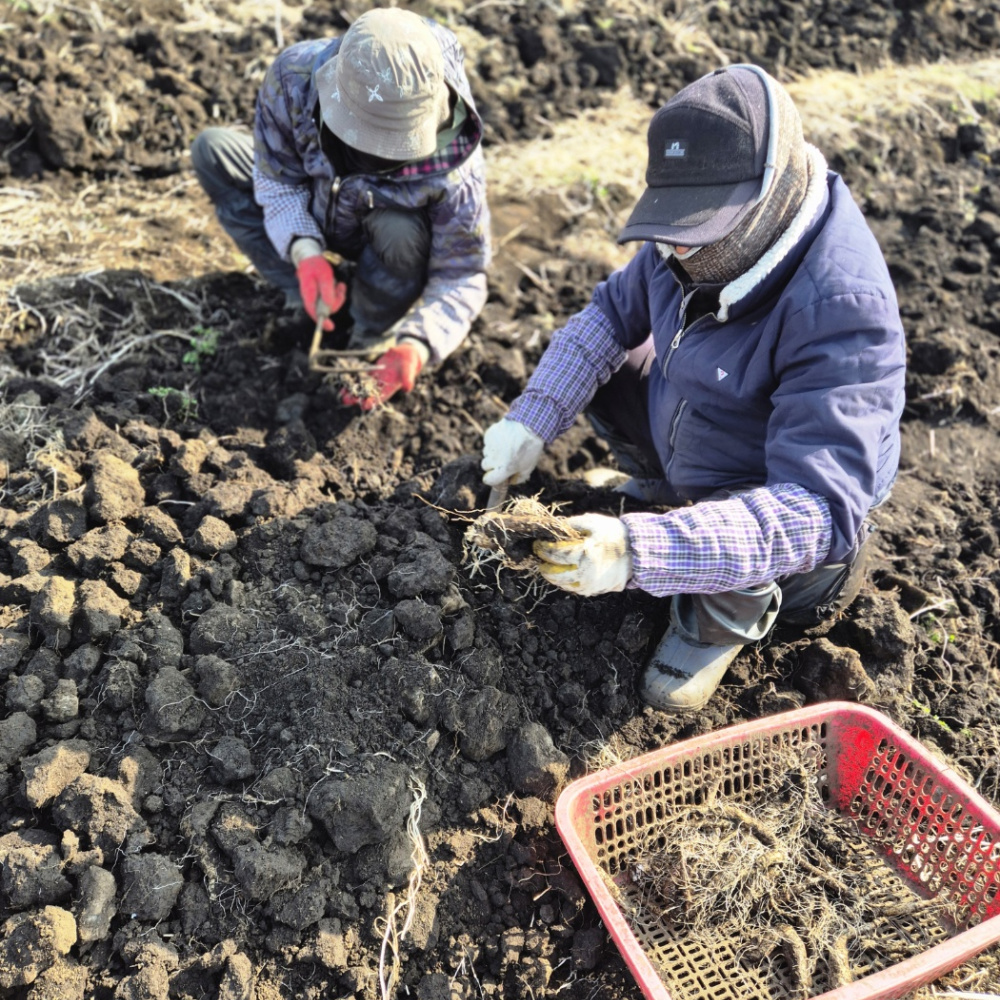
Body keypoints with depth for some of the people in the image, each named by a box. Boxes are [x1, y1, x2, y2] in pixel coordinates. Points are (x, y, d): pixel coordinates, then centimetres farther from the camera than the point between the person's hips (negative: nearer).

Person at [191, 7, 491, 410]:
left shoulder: (453, 163, -39)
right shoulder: (295, 76, -32)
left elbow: (462, 277, -29)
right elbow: (278, 174, -17)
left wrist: (417, 344, -47)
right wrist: (304, 251, -37)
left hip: (393, 230, -3)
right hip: (314, 214, 4)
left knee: (399, 233, -39)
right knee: (212, 151, -11)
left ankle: (373, 341, -8)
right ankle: (311, 302, -9)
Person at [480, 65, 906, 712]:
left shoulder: (843, 310, -37)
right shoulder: (708, 233, -16)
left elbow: (821, 510, -43)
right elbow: (614, 312, -2)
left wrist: (641, 550, -54)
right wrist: (531, 421, -17)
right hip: (688, 445, 6)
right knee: (596, 359, -3)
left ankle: (730, 616, 2)